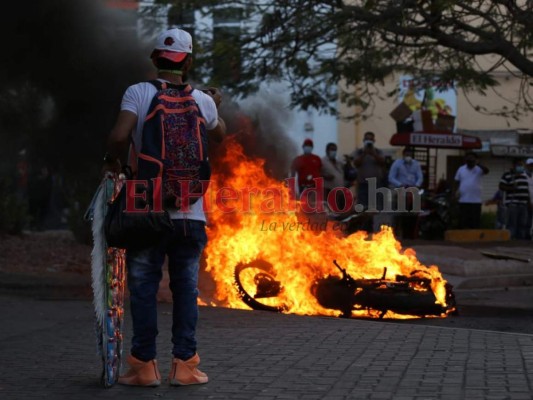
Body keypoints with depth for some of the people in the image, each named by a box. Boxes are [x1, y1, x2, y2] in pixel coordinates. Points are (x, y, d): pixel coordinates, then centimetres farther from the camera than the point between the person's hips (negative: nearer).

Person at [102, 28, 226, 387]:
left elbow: (119, 137, -19)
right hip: (190, 212, 1)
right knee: (187, 289, 8)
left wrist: (113, 160, 1)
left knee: (144, 287, 5)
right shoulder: (201, 100, 2)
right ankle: (185, 364, 8)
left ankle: (145, 365, 6)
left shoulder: (138, 93, -5)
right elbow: (219, 136, 21)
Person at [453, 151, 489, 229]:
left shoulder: (479, 169, -1)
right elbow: (457, 182, 13)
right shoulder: (461, 169, 9)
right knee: (463, 223, 2)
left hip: (476, 201, -2)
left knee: (475, 223, 0)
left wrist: (478, 164, -38)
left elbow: (486, 171, -22)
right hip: (463, 201, 2)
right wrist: (456, 191, -3)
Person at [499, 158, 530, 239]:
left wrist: (528, 202, 19)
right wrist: (511, 188, -21)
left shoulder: (524, 175, 18)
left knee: (523, 223, 8)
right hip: (512, 204, -7)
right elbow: (501, 187, -7)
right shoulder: (507, 175, -4)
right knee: (511, 223, -10)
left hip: (523, 204, 7)